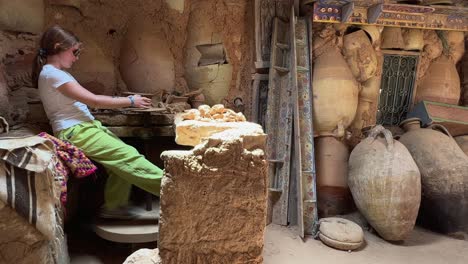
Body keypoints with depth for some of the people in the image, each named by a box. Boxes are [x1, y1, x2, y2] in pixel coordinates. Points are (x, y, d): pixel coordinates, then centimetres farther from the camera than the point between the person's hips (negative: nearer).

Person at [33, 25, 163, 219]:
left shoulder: (56, 73, 19)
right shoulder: (52, 74, -13)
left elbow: (87, 101, 14)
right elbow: (93, 101, -17)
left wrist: (123, 101, 4)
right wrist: (130, 101, -11)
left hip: (84, 127, 9)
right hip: (75, 132, -9)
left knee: (124, 156, -2)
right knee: (128, 156, -16)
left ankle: (114, 206, 7)